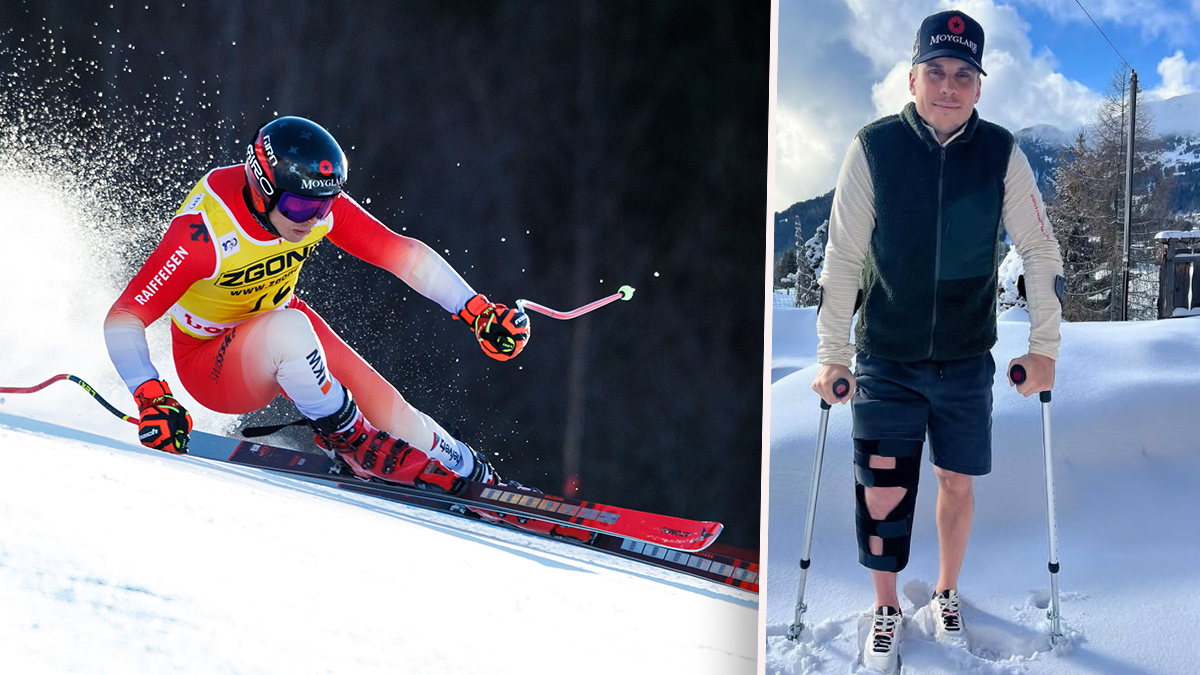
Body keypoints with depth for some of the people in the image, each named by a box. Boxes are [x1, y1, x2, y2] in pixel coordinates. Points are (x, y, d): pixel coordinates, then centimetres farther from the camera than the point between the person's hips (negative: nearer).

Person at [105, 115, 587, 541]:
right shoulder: (204, 233, -32)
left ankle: (482, 485, 13)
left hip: (284, 333, 5)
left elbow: (400, 252, -14)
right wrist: (151, 399, -46)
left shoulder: (316, 203, -18)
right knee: (289, 329, -37)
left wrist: (477, 310, -23)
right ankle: (348, 442, -14)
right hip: (210, 365, -5)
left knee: (389, 409, -10)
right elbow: (123, 318, -31)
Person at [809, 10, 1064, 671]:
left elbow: (1041, 252, 2)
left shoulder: (1002, 154, -7)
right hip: (886, 361, -1)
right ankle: (886, 609, 18)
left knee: (957, 484, 12)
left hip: (966, 361, 2)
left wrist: (1043, 346, 1)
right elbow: (842, 257, -5)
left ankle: (946, 595, 36)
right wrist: (832, 354, -4)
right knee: (882, 492, -4)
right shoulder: (873, 148, -10)